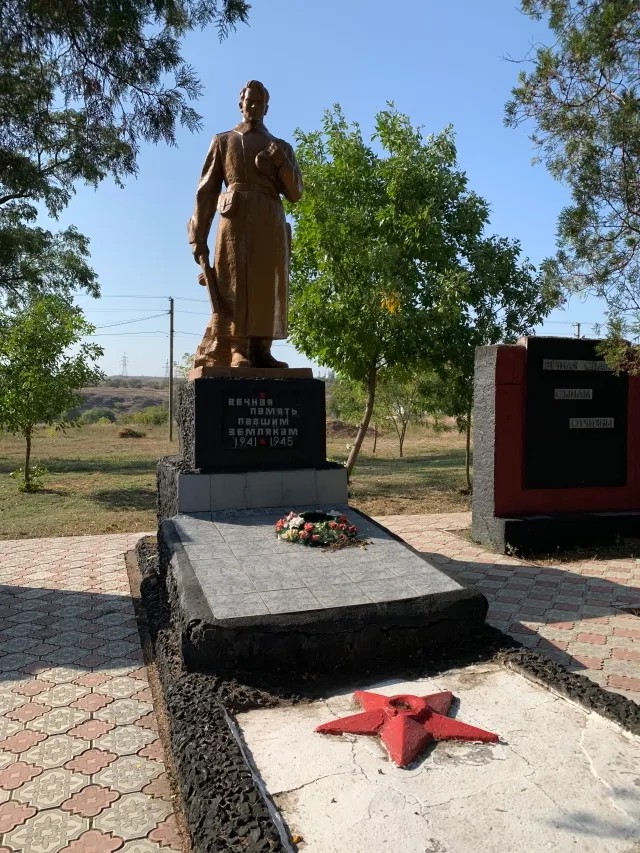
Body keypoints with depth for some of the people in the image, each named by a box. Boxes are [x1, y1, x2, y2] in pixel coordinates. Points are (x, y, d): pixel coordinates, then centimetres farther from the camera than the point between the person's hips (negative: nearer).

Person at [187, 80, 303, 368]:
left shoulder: (281, 147, 23)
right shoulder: (223, 141, 17)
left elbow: (295, 193, 13)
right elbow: (206, 191, 8)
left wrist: (281, 162, -5)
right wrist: (198, 237, -2)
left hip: (271, 224, 3)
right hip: (236, 221, -3)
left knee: (266, 287, -3)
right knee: (233, 287, -11)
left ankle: (260, 350, -1)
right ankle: (235, 353, -14)